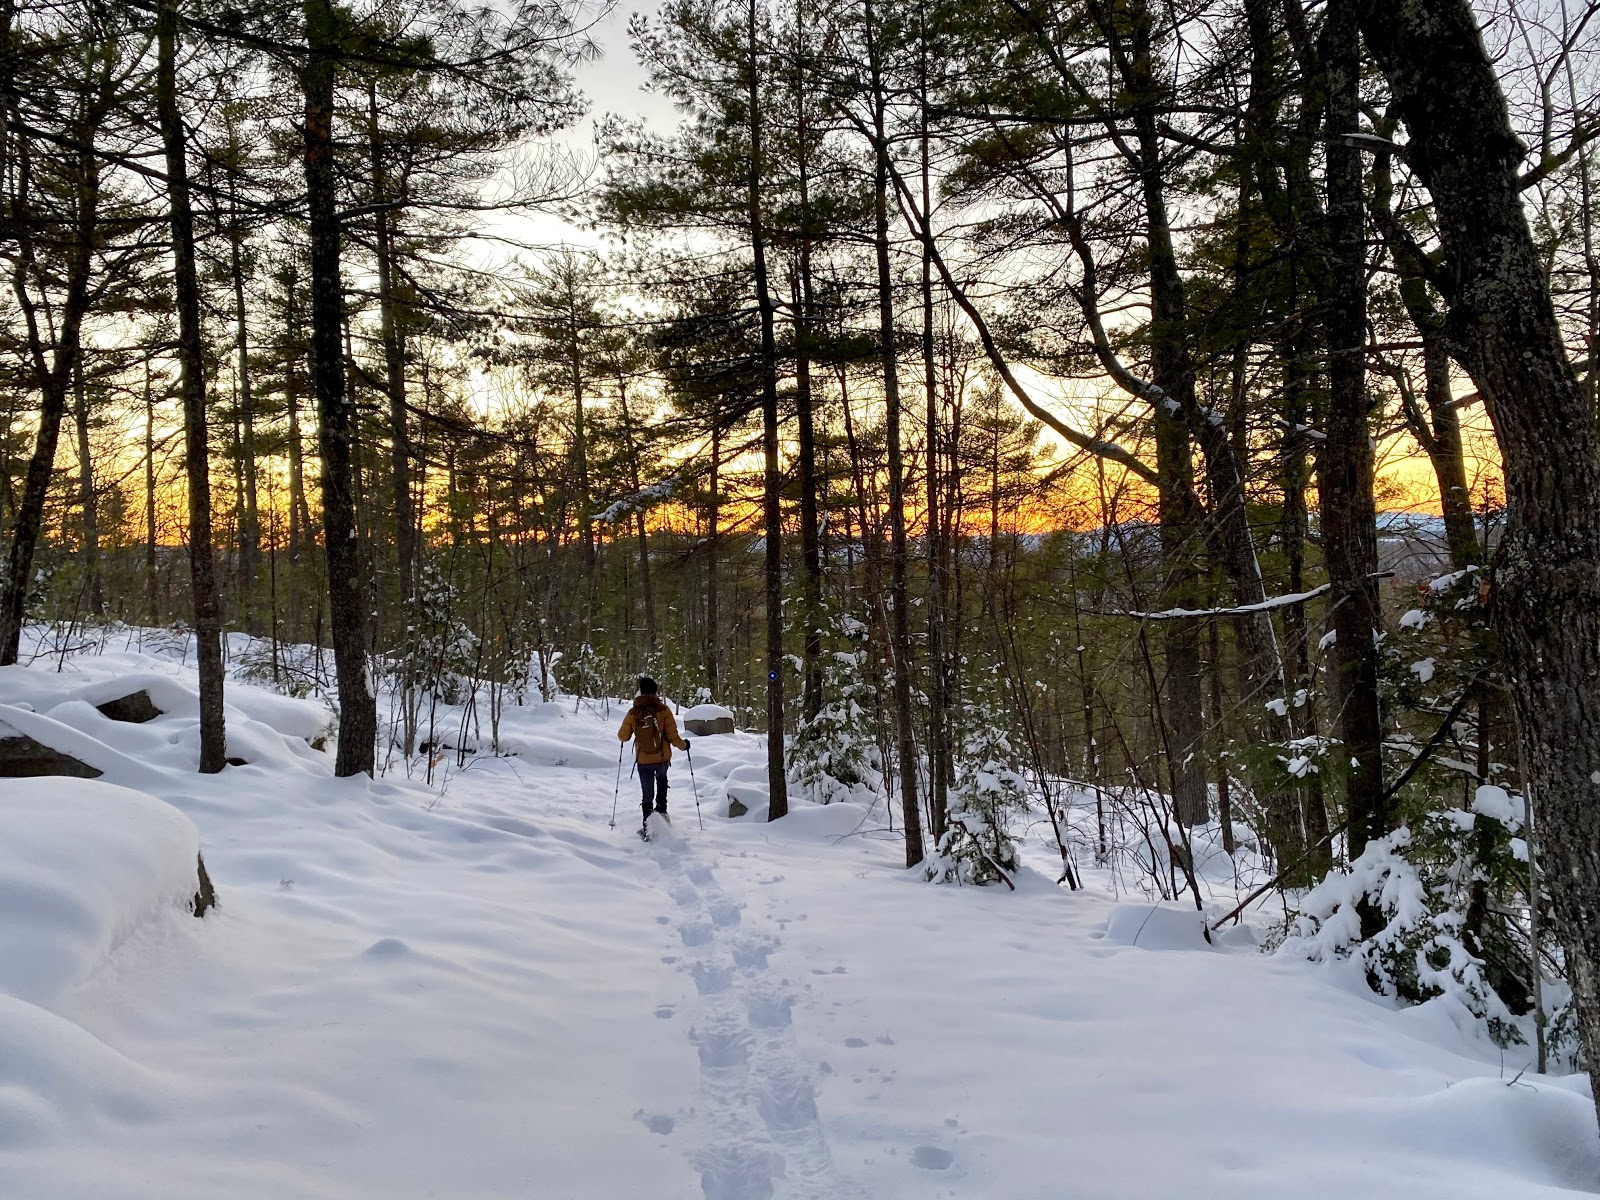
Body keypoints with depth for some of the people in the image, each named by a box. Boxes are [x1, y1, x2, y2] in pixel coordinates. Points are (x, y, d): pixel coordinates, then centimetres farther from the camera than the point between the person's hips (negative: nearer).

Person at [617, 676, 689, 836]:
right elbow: (672, 736, -12)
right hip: (663, 758, 0)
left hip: (643, 761, 0)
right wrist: (683, 745, 7)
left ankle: (647, 822, 0)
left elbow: (623, 737, 0)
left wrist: (622, 733, 24)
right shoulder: (663, 710, -13)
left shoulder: (633, 713, -9)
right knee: (662, 780, 32)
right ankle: (661, 809, 23)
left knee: (647, 793, 10)